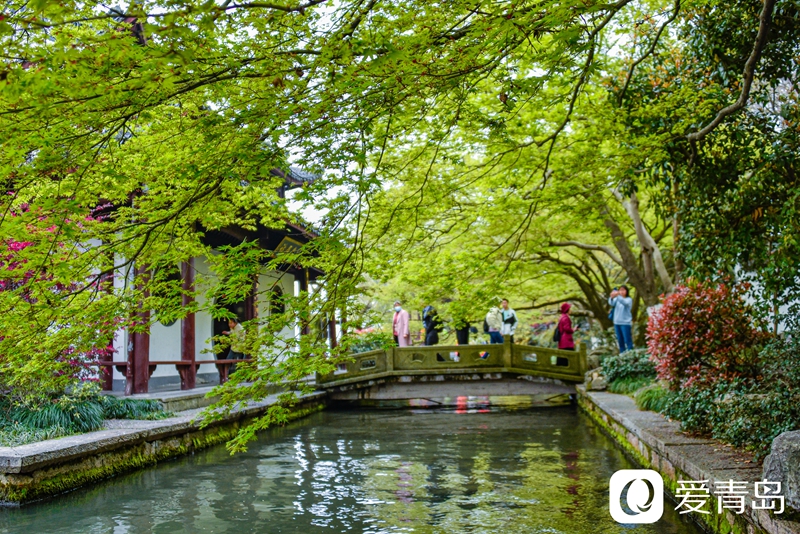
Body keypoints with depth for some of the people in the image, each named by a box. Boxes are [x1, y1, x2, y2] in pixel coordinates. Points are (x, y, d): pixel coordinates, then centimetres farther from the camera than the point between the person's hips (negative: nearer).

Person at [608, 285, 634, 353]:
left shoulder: (629, 299, -3)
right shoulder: (617, 299, 8)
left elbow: (625, 303, -26)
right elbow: (611, 303, -12)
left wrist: (617, 296, -43)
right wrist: (611, 297, -34)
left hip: (625, 323, -5)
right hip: (617, 322, 5)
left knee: (628, 341, -6)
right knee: (620, 341, 10)